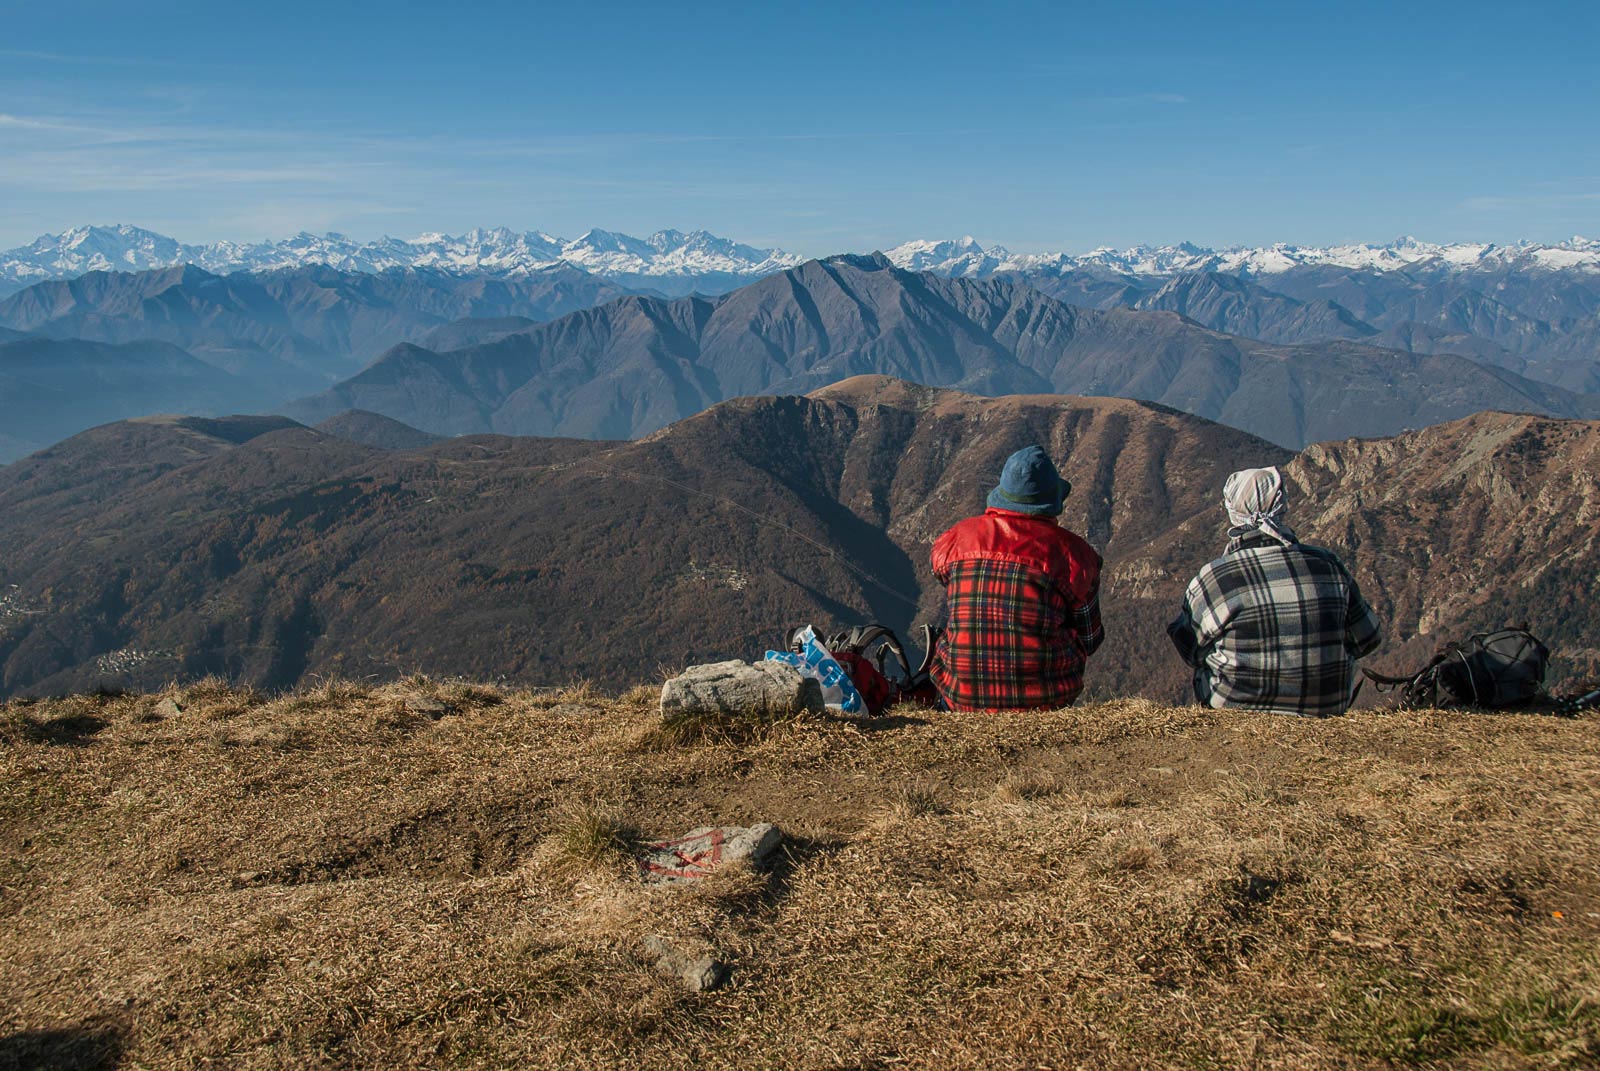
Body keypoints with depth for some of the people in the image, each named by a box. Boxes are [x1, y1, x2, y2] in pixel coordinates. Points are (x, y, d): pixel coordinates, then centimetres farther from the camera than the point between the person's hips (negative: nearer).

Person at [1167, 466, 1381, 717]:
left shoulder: (1211, 580, -16)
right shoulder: (1330, 565, -7)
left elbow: (1190, 651, -1)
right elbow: (1366, 640, 6)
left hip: (1239, 707, -3)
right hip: (1329, 706, 3)